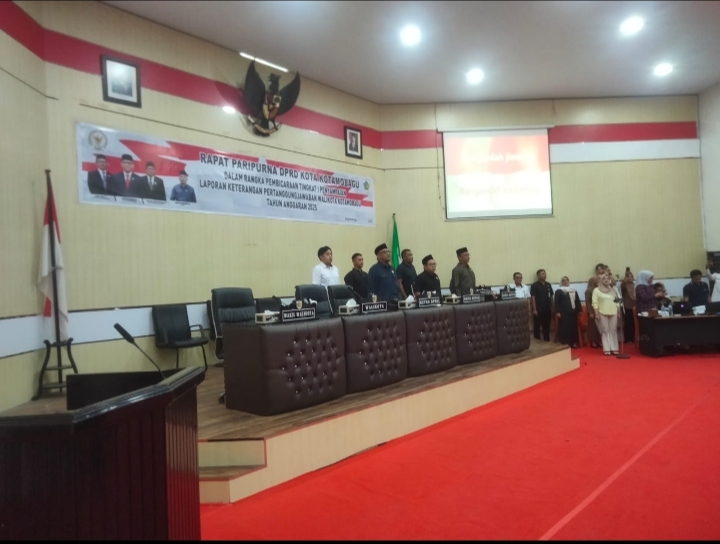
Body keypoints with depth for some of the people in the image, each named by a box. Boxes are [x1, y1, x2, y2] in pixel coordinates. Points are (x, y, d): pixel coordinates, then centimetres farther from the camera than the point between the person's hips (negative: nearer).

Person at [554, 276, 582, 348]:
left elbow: (577, 301, 18)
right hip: (564, 313, -5)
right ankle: (564, 343, -2)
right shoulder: (559, 291, 2)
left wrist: (579, 310, 12)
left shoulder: (574, 291, 18)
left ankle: (573, 342, 14)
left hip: (573, 312, 5)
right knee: (564, 328, -6)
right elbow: (556, 302, -5)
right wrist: (557, 312, -13)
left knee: (573, 327, 6)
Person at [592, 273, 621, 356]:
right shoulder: (596, 290, -1)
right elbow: (595, 303, -5)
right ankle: (607, 349, 1)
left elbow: (617, 302, 14)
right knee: (605, 331, -1)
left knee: (613, 330, 4)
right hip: (602, 313, -3)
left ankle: (614, 349, 9)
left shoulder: (613, 289, 12)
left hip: (613, 313, 3)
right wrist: (596, 314, -11)